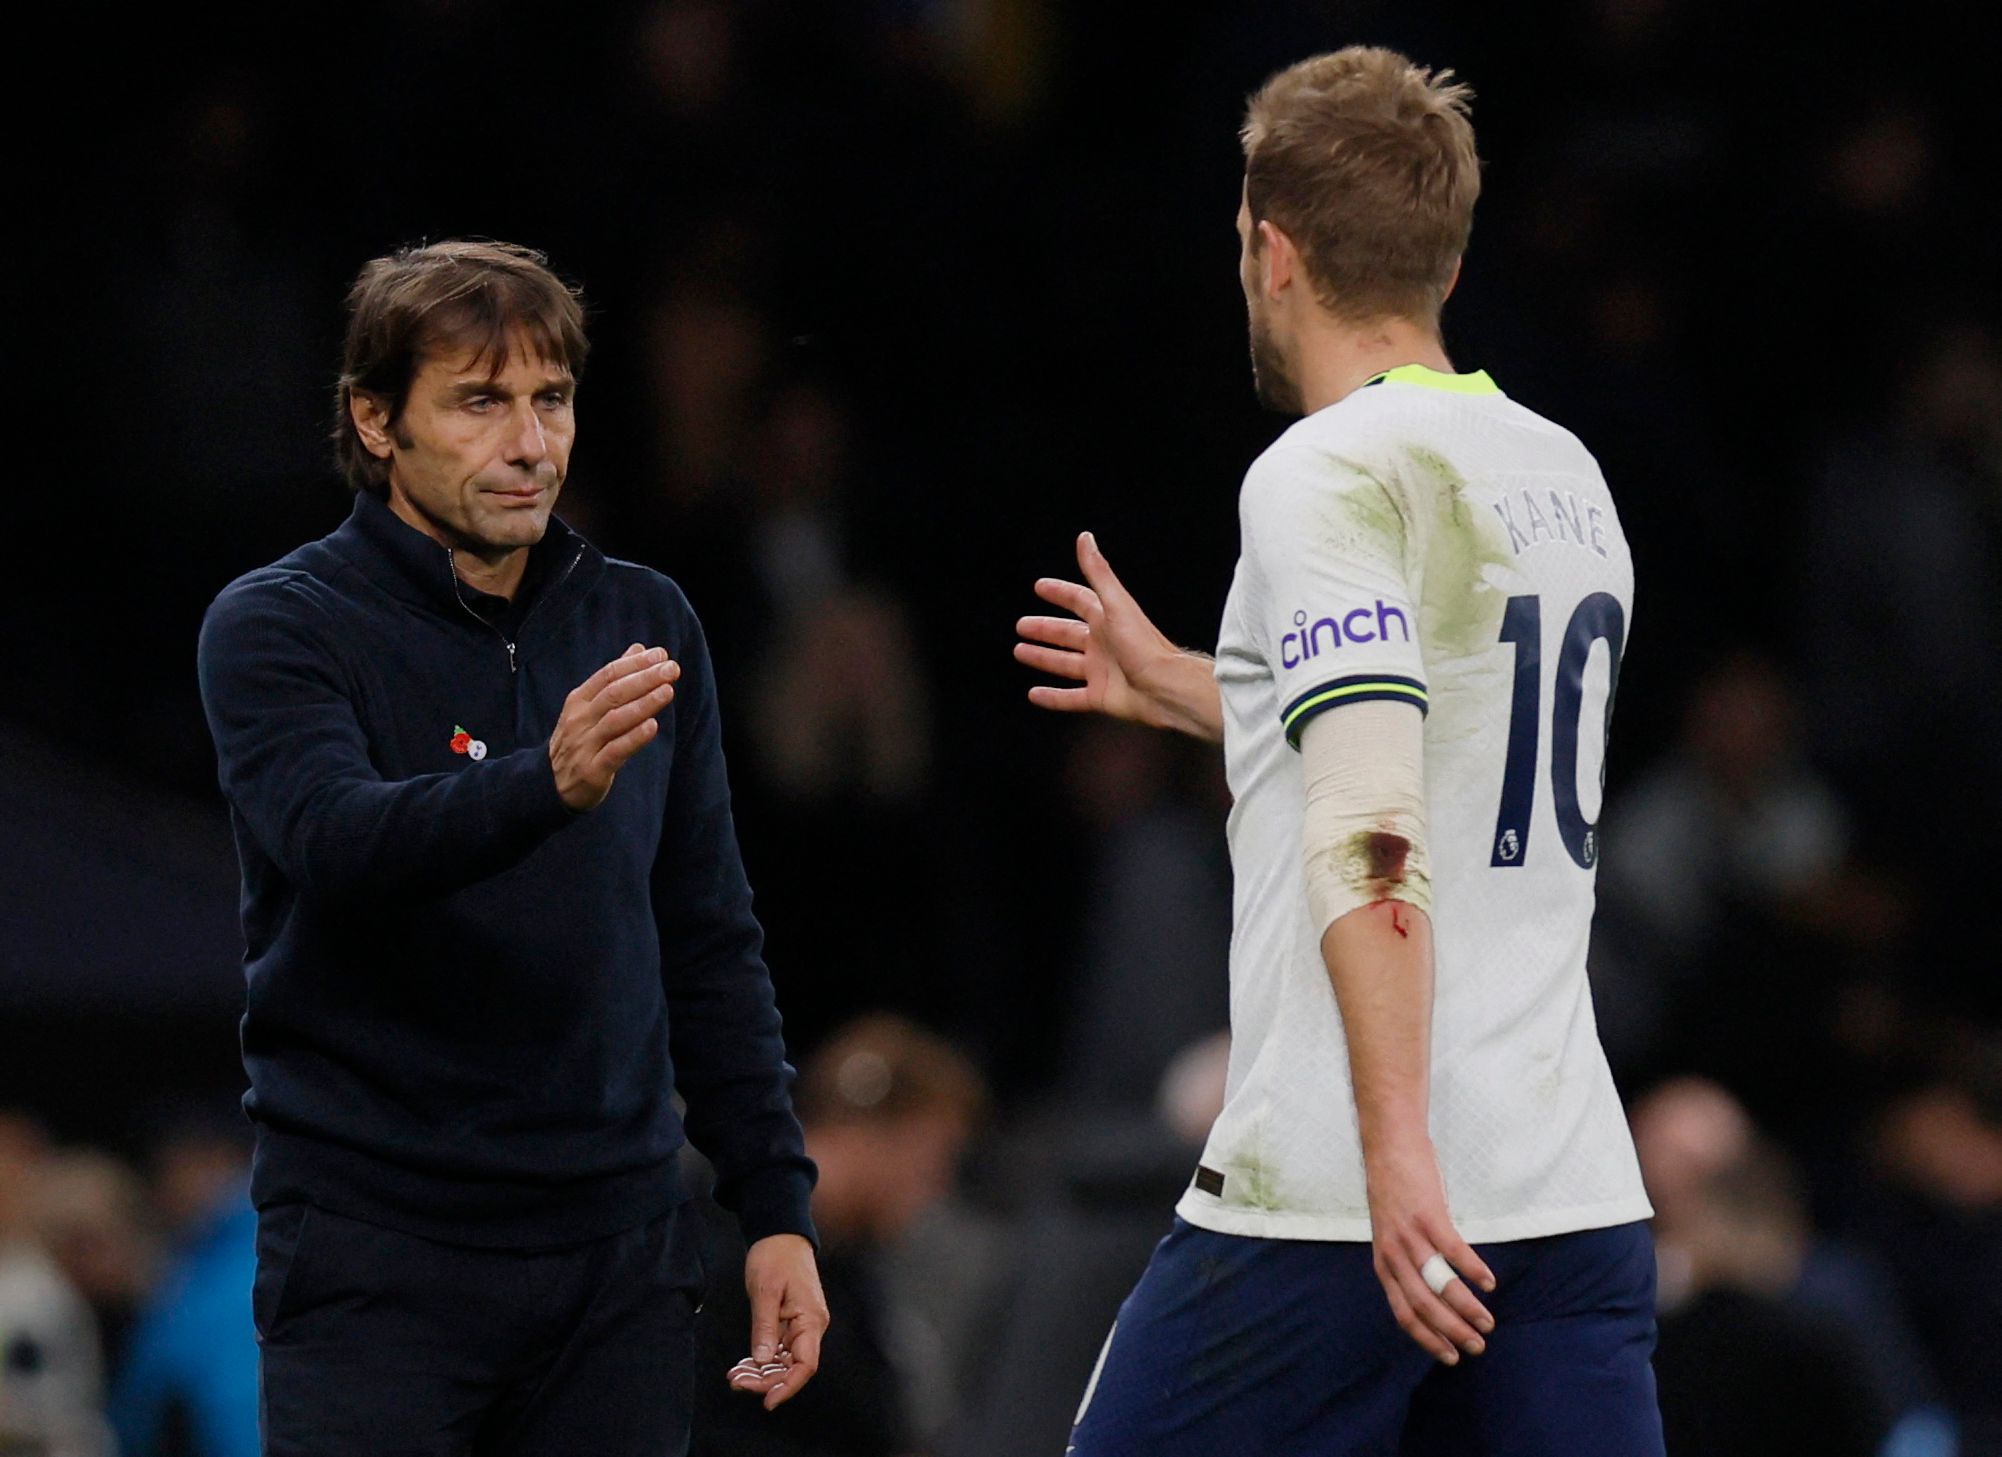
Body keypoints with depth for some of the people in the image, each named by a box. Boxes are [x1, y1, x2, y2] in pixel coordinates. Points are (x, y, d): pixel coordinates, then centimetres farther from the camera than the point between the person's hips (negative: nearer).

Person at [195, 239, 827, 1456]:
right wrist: (548, 783, -41)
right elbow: (338, 840, -24)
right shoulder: (280, 626, -4)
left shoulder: (645, 625, 12)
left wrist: (777, 1205, 9)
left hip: (619, 1250, 4)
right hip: (377, 1251, -4)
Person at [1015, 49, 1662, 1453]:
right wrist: (1180, 685, 43)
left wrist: (1396, 1149, -25)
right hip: (1576, 1193, 7)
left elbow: (1374, 832, -20)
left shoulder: (1330, 473, -9)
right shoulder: (1568, 477, 15)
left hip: (1330, 1209, -7)